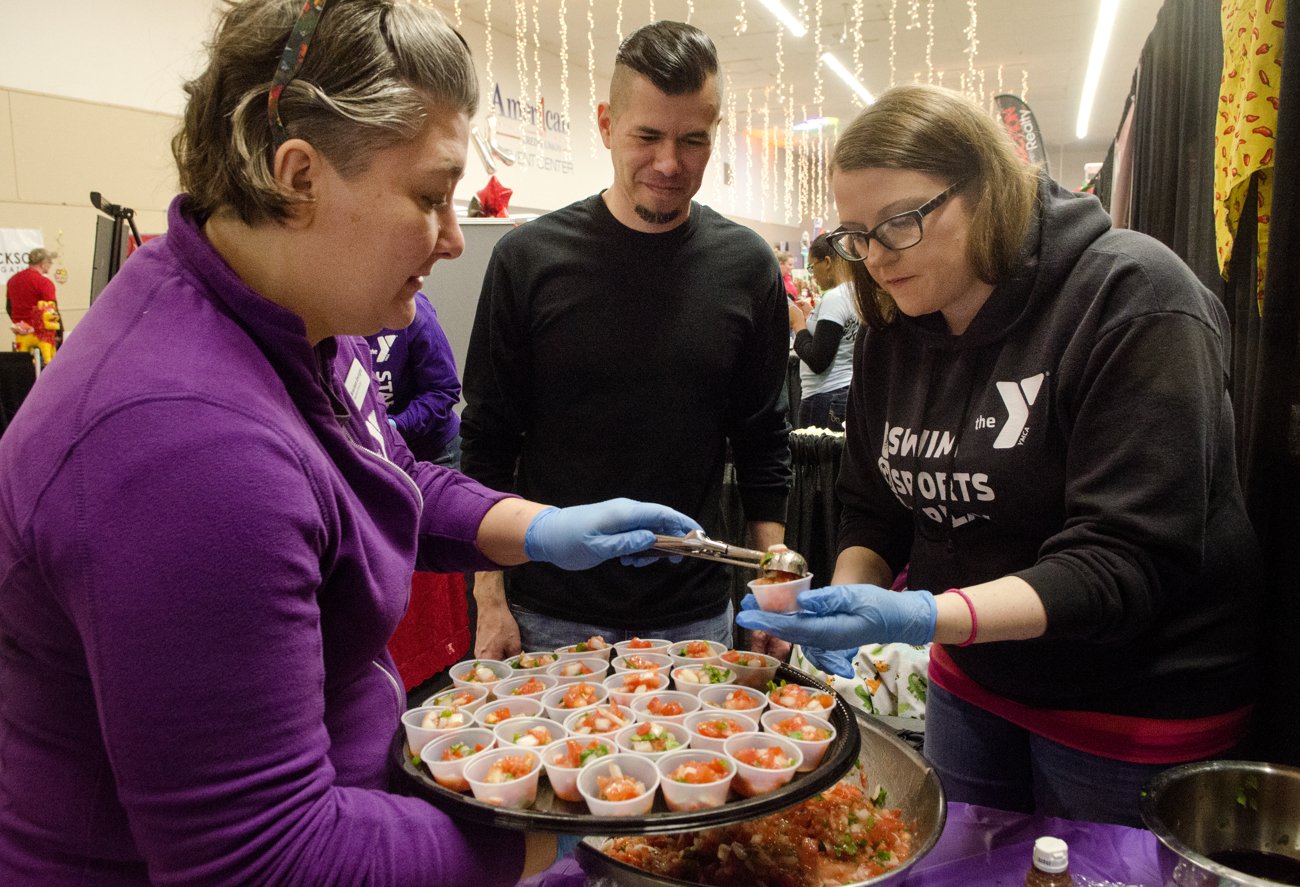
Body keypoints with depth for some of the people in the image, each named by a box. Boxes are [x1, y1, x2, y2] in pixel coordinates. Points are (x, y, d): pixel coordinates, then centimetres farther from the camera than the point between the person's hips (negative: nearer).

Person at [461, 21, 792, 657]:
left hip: (695, 612, 2)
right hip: (549, 614, -1)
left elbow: (763, 442, 4)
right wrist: (489, 599, -4)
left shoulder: (746, 266, -2)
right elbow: (487, 442, -2)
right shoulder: (529, 257, -7)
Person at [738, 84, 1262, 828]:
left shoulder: (1130, 299, -21)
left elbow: (1125, 563, -27)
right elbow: (876, 510, 6)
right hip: (972, 683, 6)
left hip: (1137, 704, -5)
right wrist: (847, 598, -15)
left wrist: (924, 617, -38)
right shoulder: (892, 335, -2)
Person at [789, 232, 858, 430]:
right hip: (850, 392, 9)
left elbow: (817, 362, -19)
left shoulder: (834, 298, -16)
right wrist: (811, 316, 15)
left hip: (827, 398, -9)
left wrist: (798, 323, -8)